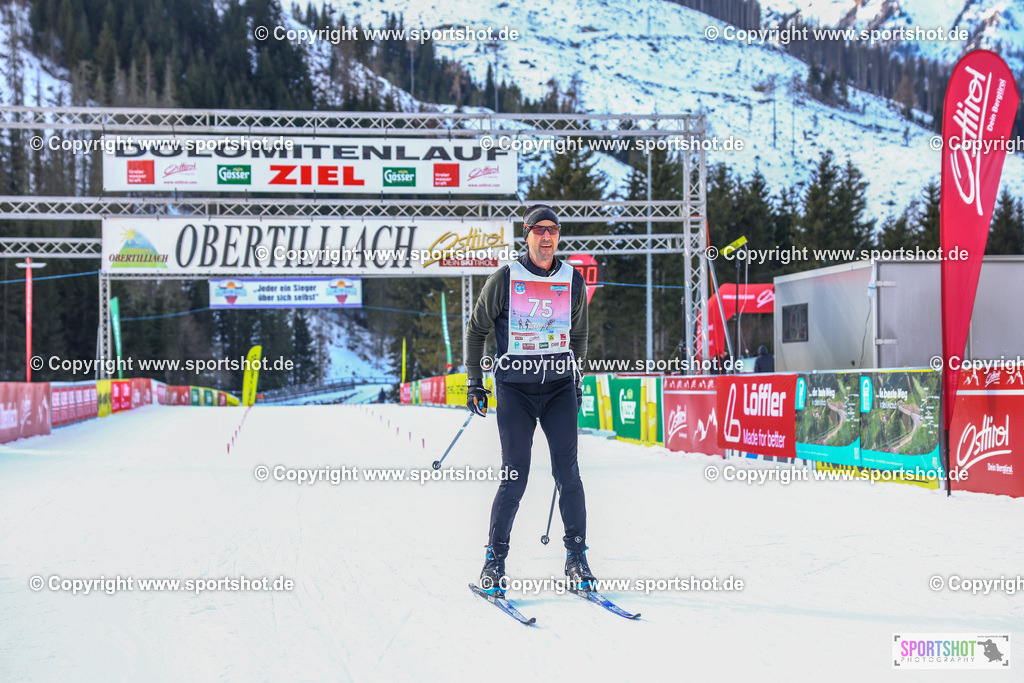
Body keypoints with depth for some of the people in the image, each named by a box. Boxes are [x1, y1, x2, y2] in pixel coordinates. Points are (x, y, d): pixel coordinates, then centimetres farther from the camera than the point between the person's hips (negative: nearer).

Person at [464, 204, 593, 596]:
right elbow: (476, 330, 8)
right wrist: (473, 380, 2)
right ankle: (495, 559, 10)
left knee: (567, 472, -5)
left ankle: (576, 557, 5)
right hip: (515, 387, -2)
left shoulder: (573, 282, 6)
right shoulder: (505, 280, -2)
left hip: (559, 386, 2)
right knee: (515, 477, -5)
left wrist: (576, 378, 18)